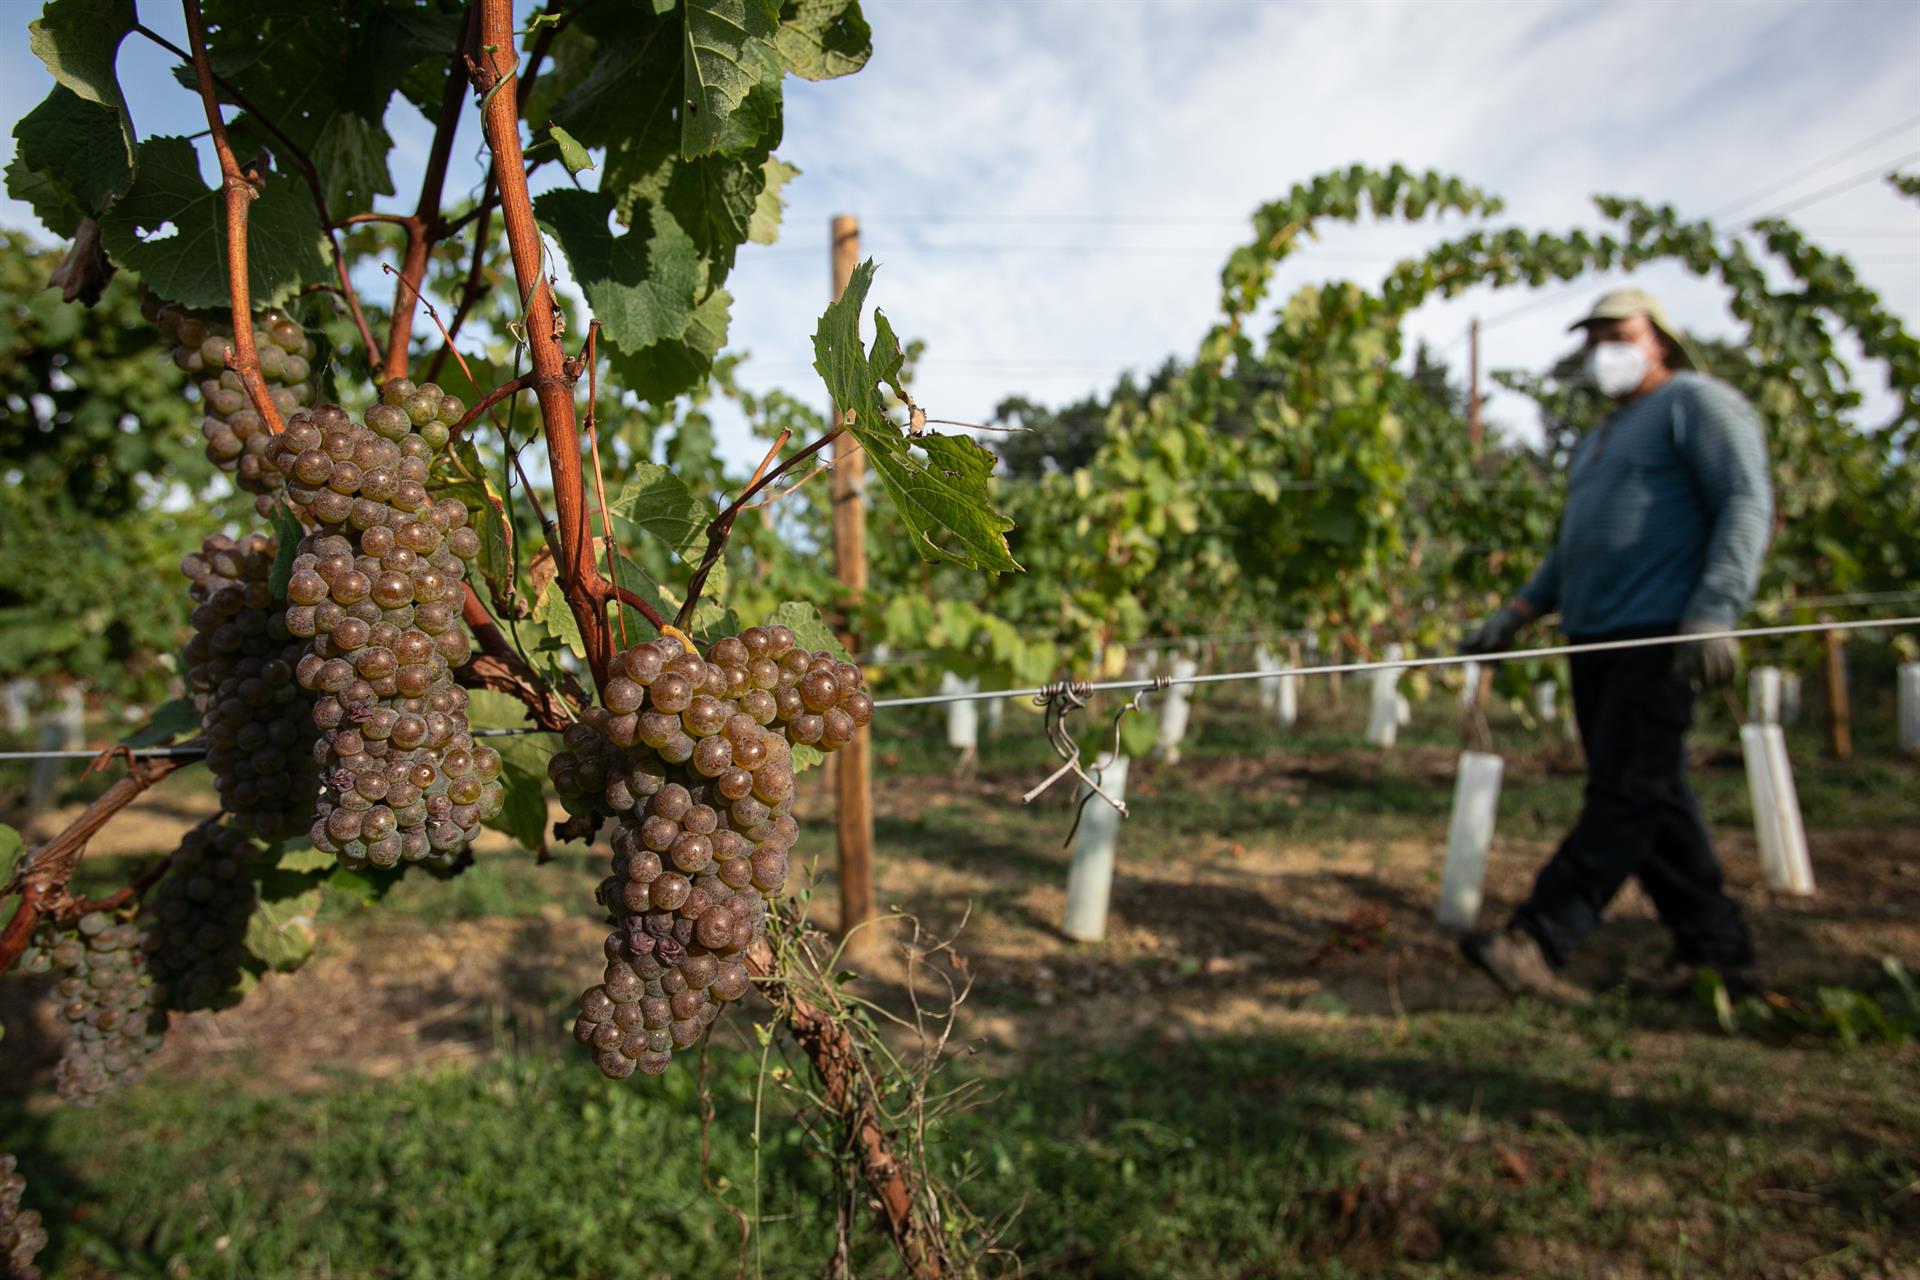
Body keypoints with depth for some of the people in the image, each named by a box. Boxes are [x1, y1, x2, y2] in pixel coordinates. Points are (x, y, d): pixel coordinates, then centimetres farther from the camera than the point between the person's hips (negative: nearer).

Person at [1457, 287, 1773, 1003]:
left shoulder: (1698, 403, 0)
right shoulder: (1598, 441, 26)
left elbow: (1747, 508, -11)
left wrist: (1714, 613, -23)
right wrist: (1517, 613, 16)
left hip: (1659, 635, -9)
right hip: (1594, 637, 9)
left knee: (1626, 792, -11)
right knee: (1651, 797, 9)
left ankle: (1539, 942, -18)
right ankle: (1716, 948, 18)